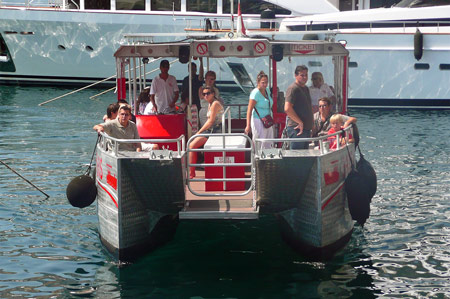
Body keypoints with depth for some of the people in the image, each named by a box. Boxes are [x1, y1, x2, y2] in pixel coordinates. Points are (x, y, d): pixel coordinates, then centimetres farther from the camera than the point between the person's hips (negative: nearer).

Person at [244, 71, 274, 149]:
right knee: (259, 146, -8)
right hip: (258, 121, -8)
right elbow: (249, 110, -19)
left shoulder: (267, 90, 9)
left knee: (268, 146, 9)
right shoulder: (255, 93, -14)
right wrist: (248, 126, -26)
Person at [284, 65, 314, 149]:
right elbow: (287, 108, -21)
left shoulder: (306, 88, 19)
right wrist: (300, 122, -18)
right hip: (297, 128, -9)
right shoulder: (293, 88, -11)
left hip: (306, 128, 9)